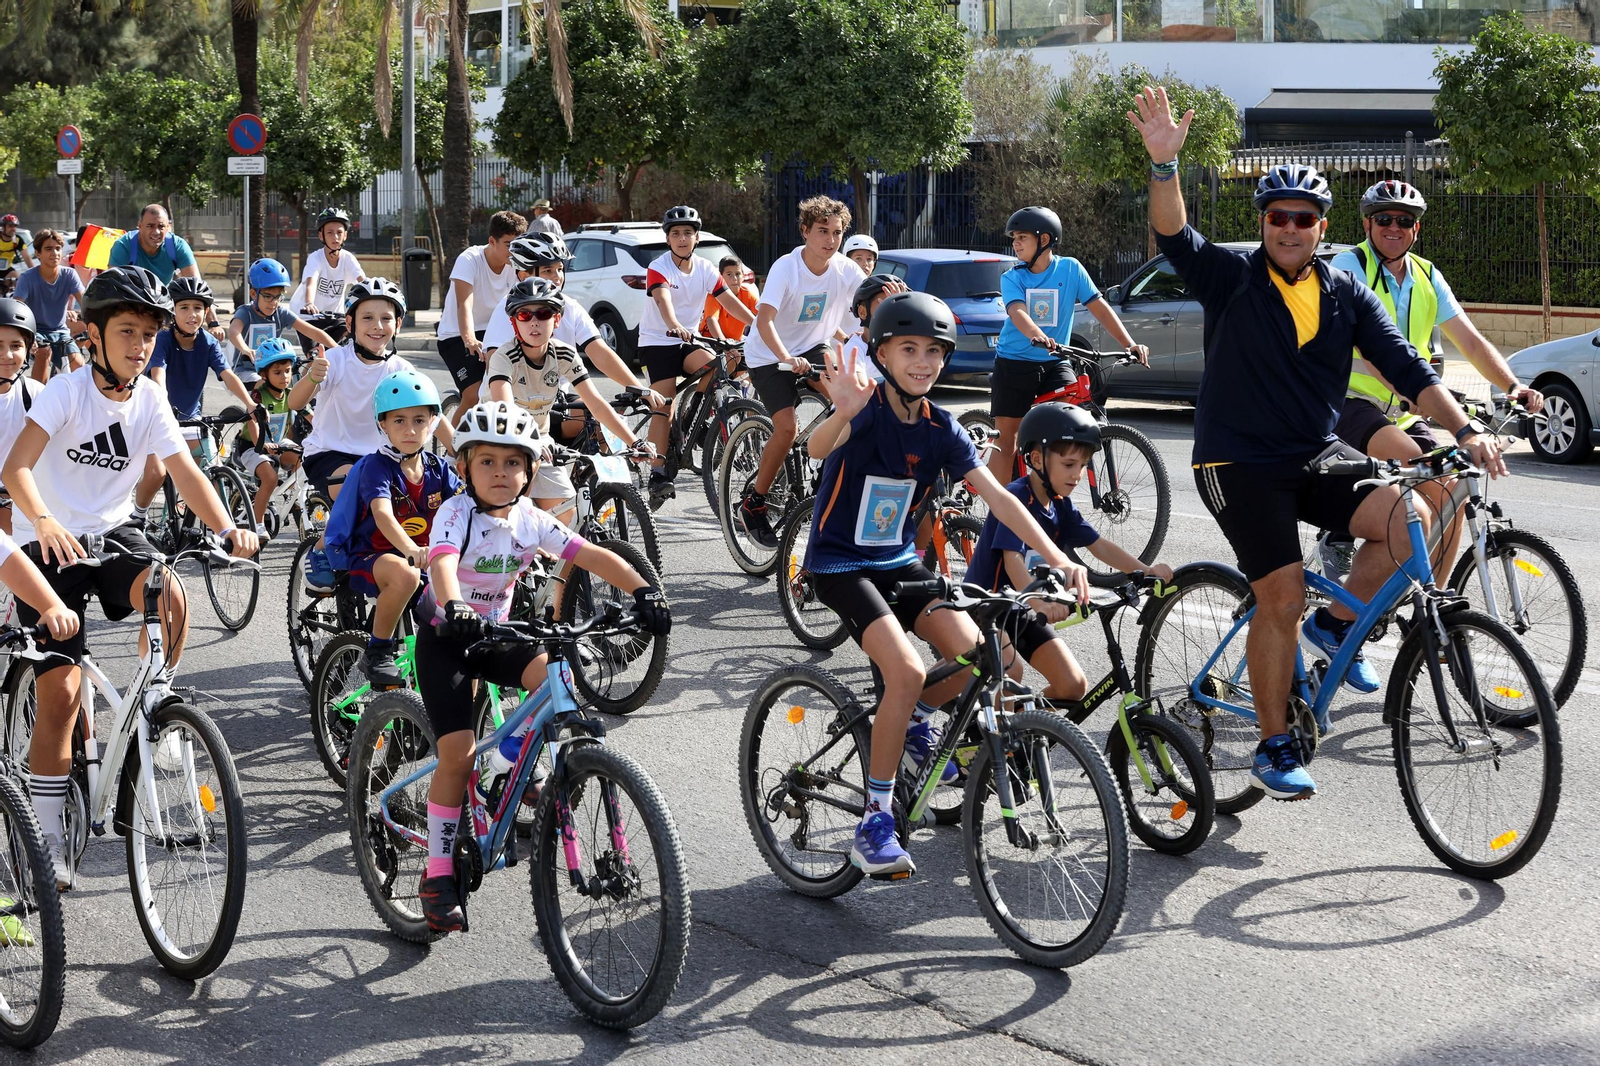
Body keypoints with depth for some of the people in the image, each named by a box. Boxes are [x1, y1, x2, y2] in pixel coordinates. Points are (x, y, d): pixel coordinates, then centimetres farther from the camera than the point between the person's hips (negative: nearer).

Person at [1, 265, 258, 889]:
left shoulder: (150, 400, -3)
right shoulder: (67, 392, -17)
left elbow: (185, 473, -9)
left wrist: (228, 528, -26)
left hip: (113, 531, 4)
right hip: (51, 543, -3)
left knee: (170, 600, -29)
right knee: (60, 692, -7)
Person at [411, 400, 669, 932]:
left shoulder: (531, 520, -6)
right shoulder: (456, 515, -19)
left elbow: (592, 556, -14)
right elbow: (442, 562, -39)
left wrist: (642, 589, -30)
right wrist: (454, 609, -61)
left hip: (495, 632, 5)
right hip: (446, 638, -5)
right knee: (458, 753, -15)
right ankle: (438, 876, -4)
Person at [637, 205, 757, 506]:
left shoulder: (705, 269, 1)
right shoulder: (658, 268, -13)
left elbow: (729, 301, -5)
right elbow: (663, 299, -32)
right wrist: (674, 326, -52)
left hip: (687, 341, 4)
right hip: (656, 342, -4)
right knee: (664, 407, -12)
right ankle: (657, 475, -10)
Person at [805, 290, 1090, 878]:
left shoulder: (940, 429, -2)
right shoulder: (865, 411, -17)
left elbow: (998, 496, -8)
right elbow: (818, 448, -39)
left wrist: (1058, 558, -20)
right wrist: (843, 412, -63)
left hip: (899, 560, 6)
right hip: (839, 563, -6)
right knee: (907, 671, -25)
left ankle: (913, 721, 19)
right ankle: (875, 819, -14)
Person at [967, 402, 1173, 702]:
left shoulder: (1060, 506, 3)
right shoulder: (1016, 497, -23)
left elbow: (1097, 545, 2)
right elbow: (1012, 559, -35)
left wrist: (1145, 570, -13)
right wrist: (1039, 602, -51)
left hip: (1025, 611, 8)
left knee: (1074, 686, -3)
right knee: (1009, 672, -32)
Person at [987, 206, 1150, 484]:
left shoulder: (1070, 268, -2)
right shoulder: (1012, 278, -4)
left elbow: (1099, 307, -6)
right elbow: (1017, 312, -23)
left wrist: (1129, 344, -18)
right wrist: (1039, 337, -45)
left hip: (1054, 363, 0)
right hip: (1014, 364, 0)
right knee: (1006, 438, 1)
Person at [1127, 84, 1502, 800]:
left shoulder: (1347, 296, 6)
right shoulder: (1231, 280, -4)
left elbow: (1406, 370, 2)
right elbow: (1174, 237, -21)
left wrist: (1465, 429, -11)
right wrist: (1163, 162, -38)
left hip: (1318, 459, 4)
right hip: (1240, 464, -4)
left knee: (1413, 522, -19)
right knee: (1282, 597, -12)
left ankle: (1336, 622, 6)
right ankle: (1274, 750, 2)